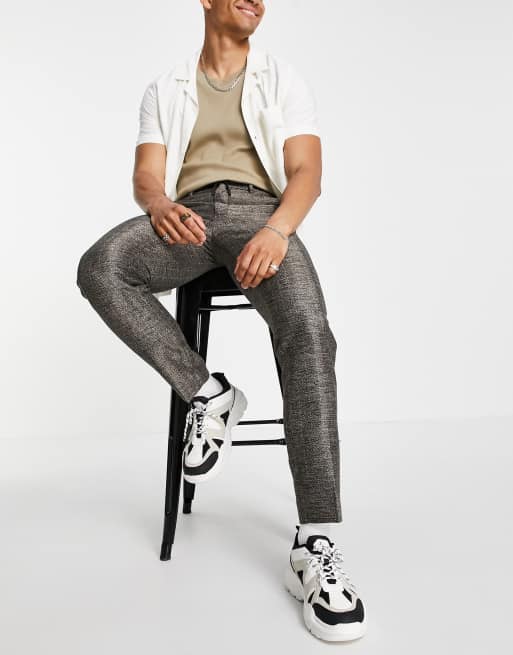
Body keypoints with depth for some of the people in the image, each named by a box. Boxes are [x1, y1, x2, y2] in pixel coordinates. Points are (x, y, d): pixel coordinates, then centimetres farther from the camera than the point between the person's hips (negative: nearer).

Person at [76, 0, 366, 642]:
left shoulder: (284, 78, 18)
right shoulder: (166, 88, 22)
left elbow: (307, 171, 4)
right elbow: (147, 175, 10)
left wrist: (277, 228, -19)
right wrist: (159, 204, -17)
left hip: (260, 211, -1)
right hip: (188, 217, 2)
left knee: (309, 333, -31)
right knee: (99, 268, -31)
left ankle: (315, 546, -33)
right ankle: (207, 392, -16)